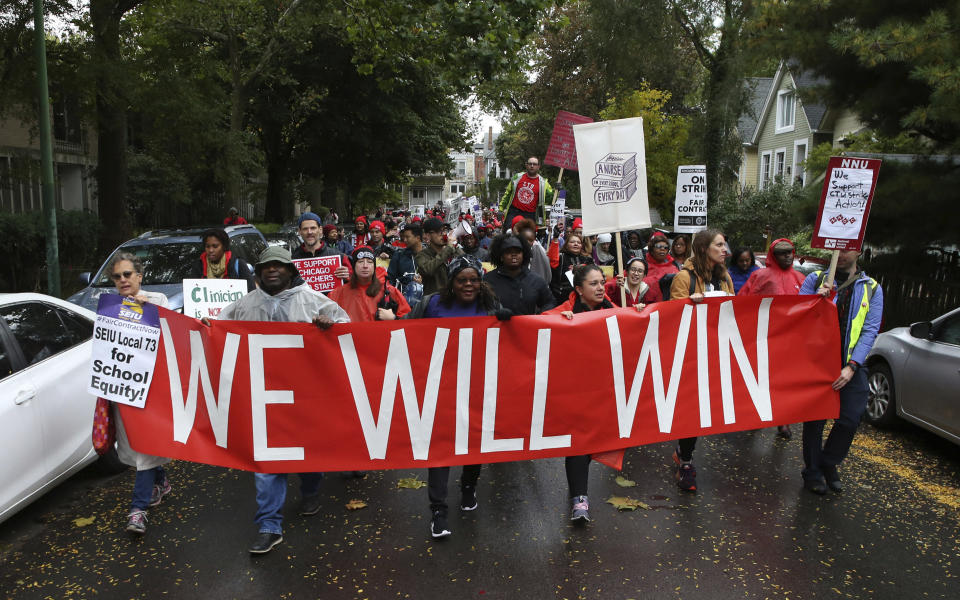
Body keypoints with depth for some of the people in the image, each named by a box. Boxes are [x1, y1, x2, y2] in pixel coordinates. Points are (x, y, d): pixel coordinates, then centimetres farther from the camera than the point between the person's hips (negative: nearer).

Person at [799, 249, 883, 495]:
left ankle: (829, 463, 23)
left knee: (851, 417, -3)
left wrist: (852, 366, -11)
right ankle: (813, 472, 22)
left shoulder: (872, 288, 7)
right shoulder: (816, 279, 5)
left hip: (850, 364, 1)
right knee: (815, 418, 4)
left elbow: (870, 330, -1)